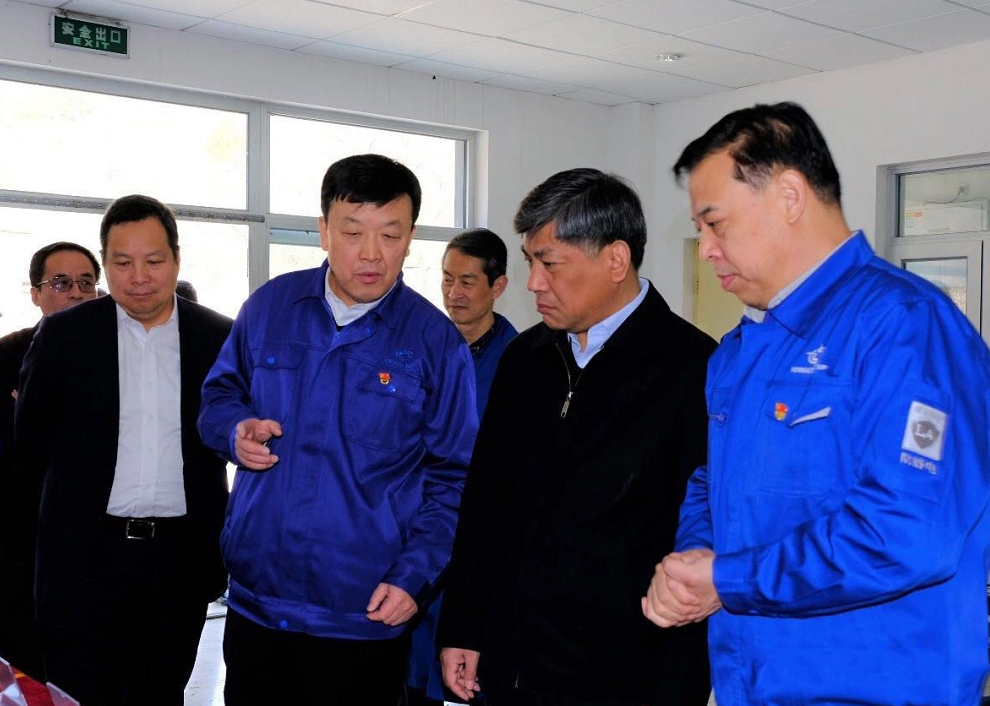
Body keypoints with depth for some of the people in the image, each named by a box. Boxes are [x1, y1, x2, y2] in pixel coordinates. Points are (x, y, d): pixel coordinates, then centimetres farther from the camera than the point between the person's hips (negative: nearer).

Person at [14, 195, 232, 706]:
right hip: (87, 554, -1)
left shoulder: (219, 338, 1)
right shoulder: (64, 334, 0)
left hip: (181, 554, 1)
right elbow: (31, 436, 7)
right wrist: (79, 496, 9)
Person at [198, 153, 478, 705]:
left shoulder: (437, 342, -7)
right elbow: (221, 393, 16)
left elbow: (453, 479, -4)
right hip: (254, 600, 3)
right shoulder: (270, 306, 1)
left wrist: (414, 579, -14)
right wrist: (236, 431, -7)